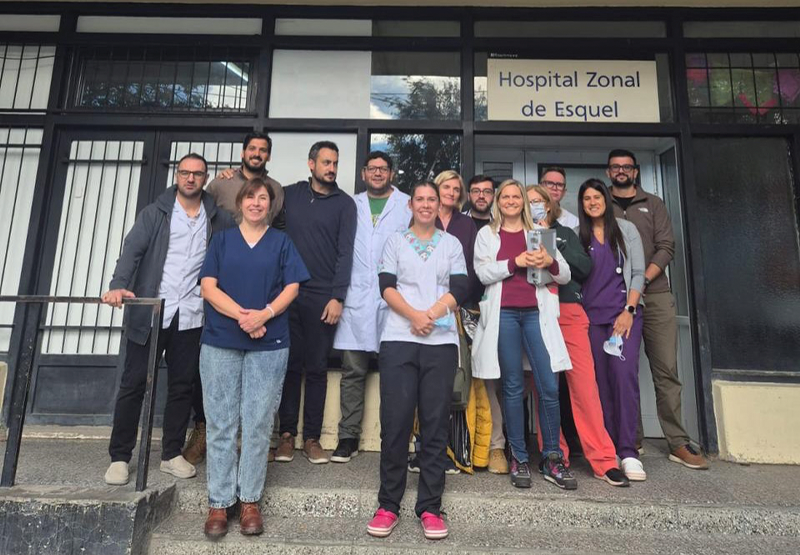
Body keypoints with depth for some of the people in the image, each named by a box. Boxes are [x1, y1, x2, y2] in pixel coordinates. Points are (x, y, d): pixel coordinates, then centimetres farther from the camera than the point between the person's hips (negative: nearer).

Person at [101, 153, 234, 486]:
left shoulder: (217, 219, 9)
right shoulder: (155, 213, 3)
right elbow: (132, 251, -10)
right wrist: (119, 286, -24)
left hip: (191, 317, 2)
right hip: (150, 313, -1)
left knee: (182, 386, 8)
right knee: (134, 384, 4)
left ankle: (172, 454, 21)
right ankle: (119, 457, 16)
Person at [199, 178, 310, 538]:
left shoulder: (281, 242, 11)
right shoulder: (221, 240, 12)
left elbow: (292, 287, 2)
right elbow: (208, 286, 1)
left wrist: (264, 314, -16)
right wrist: (241, 314, -14)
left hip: (269, 344, 0)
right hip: (220, 341, 1)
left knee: (258, 424, 3)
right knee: (220, 424, 3)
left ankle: (250, 501, 14)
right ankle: (219, 502, 14)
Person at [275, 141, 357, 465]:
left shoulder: (344, 203, 4)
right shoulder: (291, 194, 10)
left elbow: (345, 253, -3)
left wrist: (337, 297, -11)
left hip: (323, 297, -1)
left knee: (317, 368, 5)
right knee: (290, 364, 6)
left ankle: (312, 437, 14)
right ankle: (287, 433, 17)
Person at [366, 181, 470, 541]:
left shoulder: (452, 244, 14)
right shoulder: (395, 241, 13)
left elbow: (460, 289, 2)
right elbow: (386, 285, 1)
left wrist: (430, 315, -12)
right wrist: (414, 315, -14)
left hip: (441, 342, 1)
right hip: (398, 339, 0)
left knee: (435, 424, 3)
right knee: (395, 422, 0)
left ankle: (430, 507, 14)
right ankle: (388, 505, 13)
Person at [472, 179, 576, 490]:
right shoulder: (487, 234, 13)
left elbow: (565, 276, 14)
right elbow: (483, 273, -1)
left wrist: (550, 262, -7)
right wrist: (516, 262, -11)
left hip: (536, 313, 2)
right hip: (503, 313, -1)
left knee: (549, 387, -5)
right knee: (513, 387, 1)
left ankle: (552, 459, 10)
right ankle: (519, 459, 11)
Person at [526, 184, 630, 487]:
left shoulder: (565, 233, 20)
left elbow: (585, 267, 6)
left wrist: (555, 245, -1)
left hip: (569, 311, 1)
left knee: (584, 382, -7)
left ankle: (603, 460, -1)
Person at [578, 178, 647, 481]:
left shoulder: (626, 229, 8)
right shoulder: (578, 235, 10)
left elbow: (638, 272, 3)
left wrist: (629, 310, -7)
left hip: (624, 311, -1)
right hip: (592, 316, 2)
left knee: (624, 374, -14)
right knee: (601, 380, 1)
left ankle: (628, 452, -10)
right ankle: (609, 449, 8)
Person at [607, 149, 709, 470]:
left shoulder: (653, 205, 14)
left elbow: (666, 247, 4)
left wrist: (642, 279, -12)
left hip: (655, 294, 1)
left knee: (666, 370, -1)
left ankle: (678, 443, 5)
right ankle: (632, 441, 10)